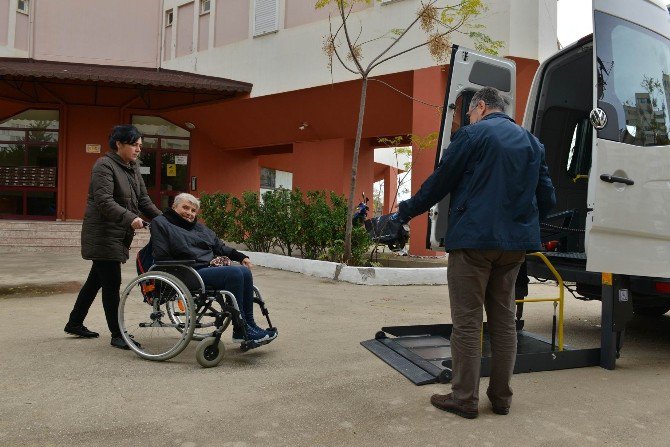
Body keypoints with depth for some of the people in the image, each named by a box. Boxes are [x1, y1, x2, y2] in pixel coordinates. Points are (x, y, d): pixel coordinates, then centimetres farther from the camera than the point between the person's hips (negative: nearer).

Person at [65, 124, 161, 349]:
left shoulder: (133, 167, 12)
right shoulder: (104, 166, -14)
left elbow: (143, 200, 11)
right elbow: (104, 202, -25)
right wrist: (130, 218, -36)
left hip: (119, 236, 9)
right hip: (103, 236, -9)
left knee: (96, 280, 18)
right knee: (112, 284, -5)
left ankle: (74, 323, 32)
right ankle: (117, 335, 5)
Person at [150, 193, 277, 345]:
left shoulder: (199, 227, 27)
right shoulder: (160, 224, 5)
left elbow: (220, 246, 27)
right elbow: (162, 258, -7)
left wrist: (241, 257, 13)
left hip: (210, 267, 8)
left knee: (245, 272, -17)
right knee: (234, 273, -28)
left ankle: (249, 325, -12)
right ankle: (240, 331, -24)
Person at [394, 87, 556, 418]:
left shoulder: (471, 135, -5)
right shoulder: (532, 142, 14)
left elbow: (439, 183, -4)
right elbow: (546, 198, 12)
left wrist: (406, 211, 9)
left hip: (474, 240, -6)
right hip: (514, 243, 6)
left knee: (467, 322, 1)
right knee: (503, 320, 14)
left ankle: (464, 399, 6)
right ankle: (501, 397, 21)